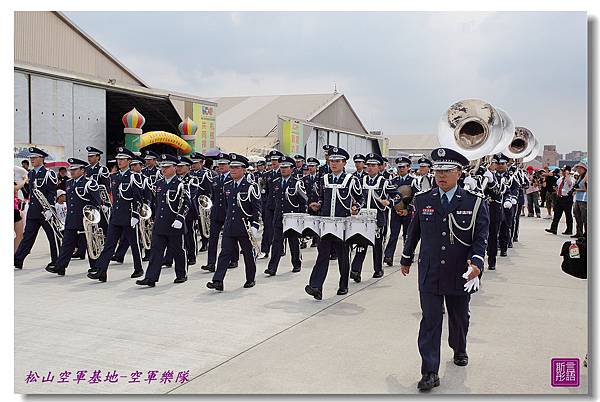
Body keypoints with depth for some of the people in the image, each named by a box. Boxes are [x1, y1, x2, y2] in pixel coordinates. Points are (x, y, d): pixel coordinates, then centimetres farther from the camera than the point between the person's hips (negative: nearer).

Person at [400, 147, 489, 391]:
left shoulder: (475, 202, -5)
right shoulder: (422, 200, -1)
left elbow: (481, 237, -6)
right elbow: (414, 232, 12)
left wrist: (476, 262, -22)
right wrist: (406, 259, 21)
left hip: (460, 275, 0)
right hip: (429, 274, 0)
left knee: (459, 318, 20)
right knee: (430, 321, -3)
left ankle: (459, 350, 48)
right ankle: (430, 373, 3)